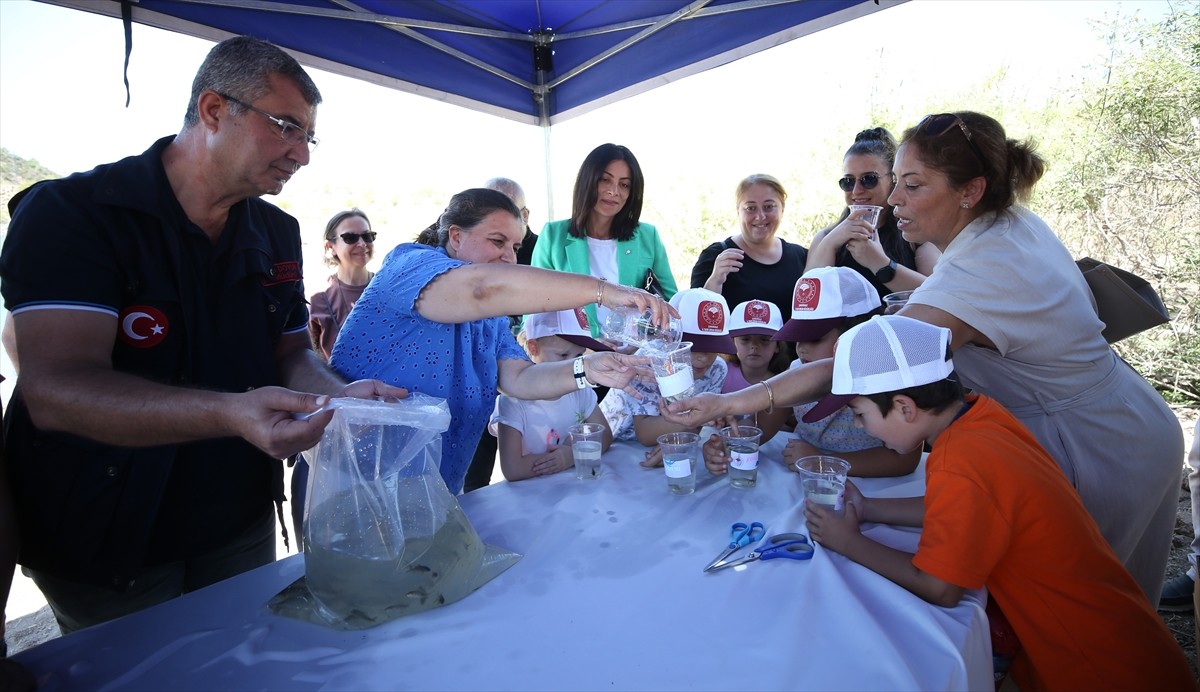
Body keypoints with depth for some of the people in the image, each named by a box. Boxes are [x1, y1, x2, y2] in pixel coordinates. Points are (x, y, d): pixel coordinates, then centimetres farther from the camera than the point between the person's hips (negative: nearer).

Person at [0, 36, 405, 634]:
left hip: (241, 533, 6)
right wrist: (230, 413, -43)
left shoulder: (277, 233, 2)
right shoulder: (67, 213, -16)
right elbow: (55, 389, -27)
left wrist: (339, 394, -15)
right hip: (102, 550, -5)